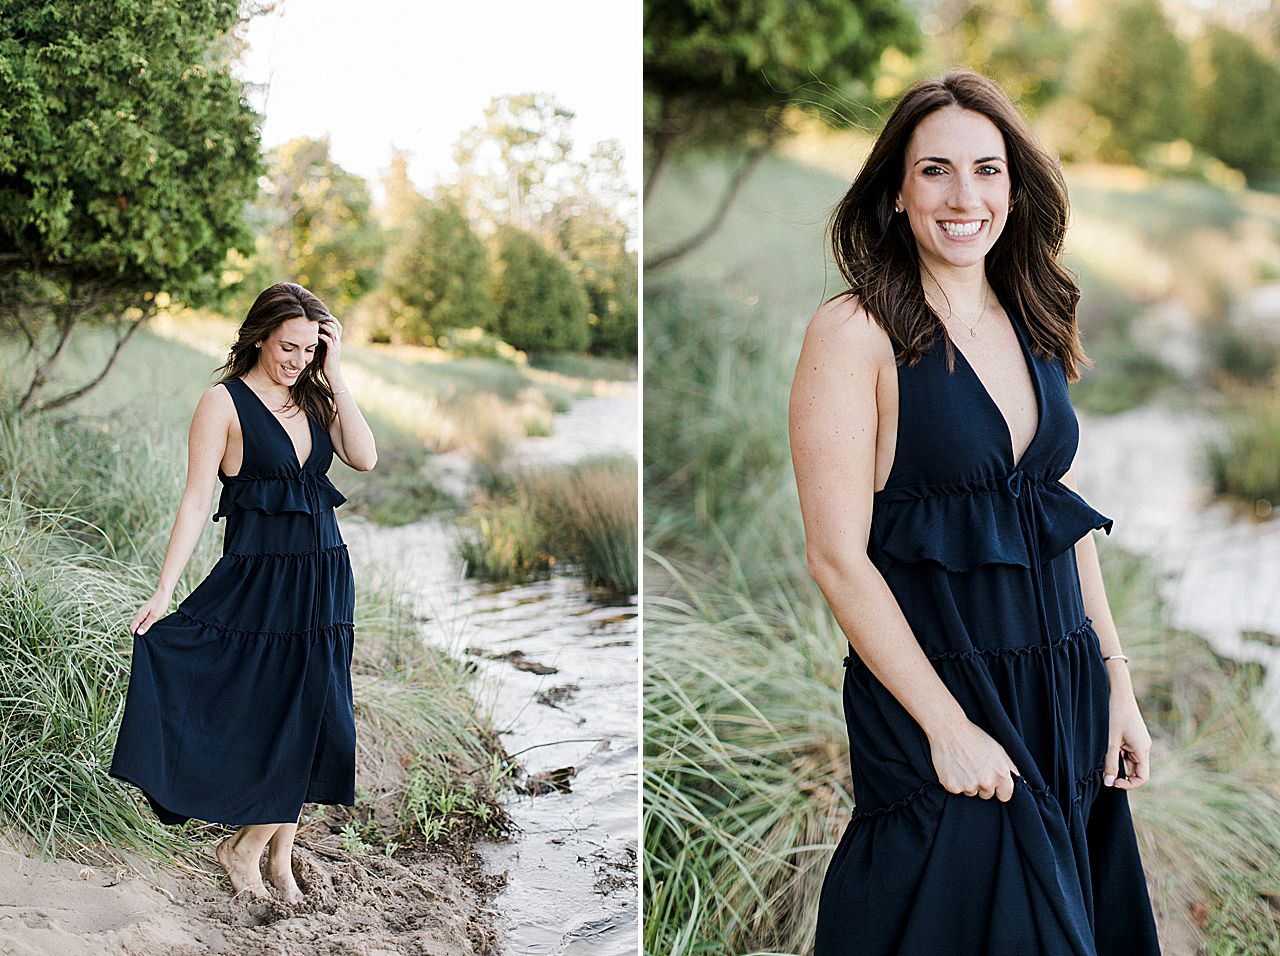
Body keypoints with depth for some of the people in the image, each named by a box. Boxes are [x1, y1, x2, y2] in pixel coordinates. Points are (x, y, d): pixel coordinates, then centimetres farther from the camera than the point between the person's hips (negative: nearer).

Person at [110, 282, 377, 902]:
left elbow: (364, 457, -6)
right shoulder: (225, 402, -5)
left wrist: (334, 376, -6)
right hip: (257, 577, -5)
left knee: (312, 720, 6)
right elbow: (196, 500, -10)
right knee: (269, 716, -4)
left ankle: (277, 854, 18)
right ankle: (245, 850, 14)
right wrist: (163, 593, -16)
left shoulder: (315, 398, 10)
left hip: (323, 576, 5)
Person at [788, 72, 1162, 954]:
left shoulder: (1036, 328, 8)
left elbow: (1069, 520, 14)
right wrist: (948, 727, -16)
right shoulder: (856, 332, -12)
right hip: (932, 691, -6)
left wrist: (1117, 683, 7)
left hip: (1065, 692, 6)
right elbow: (839, 557, -15)